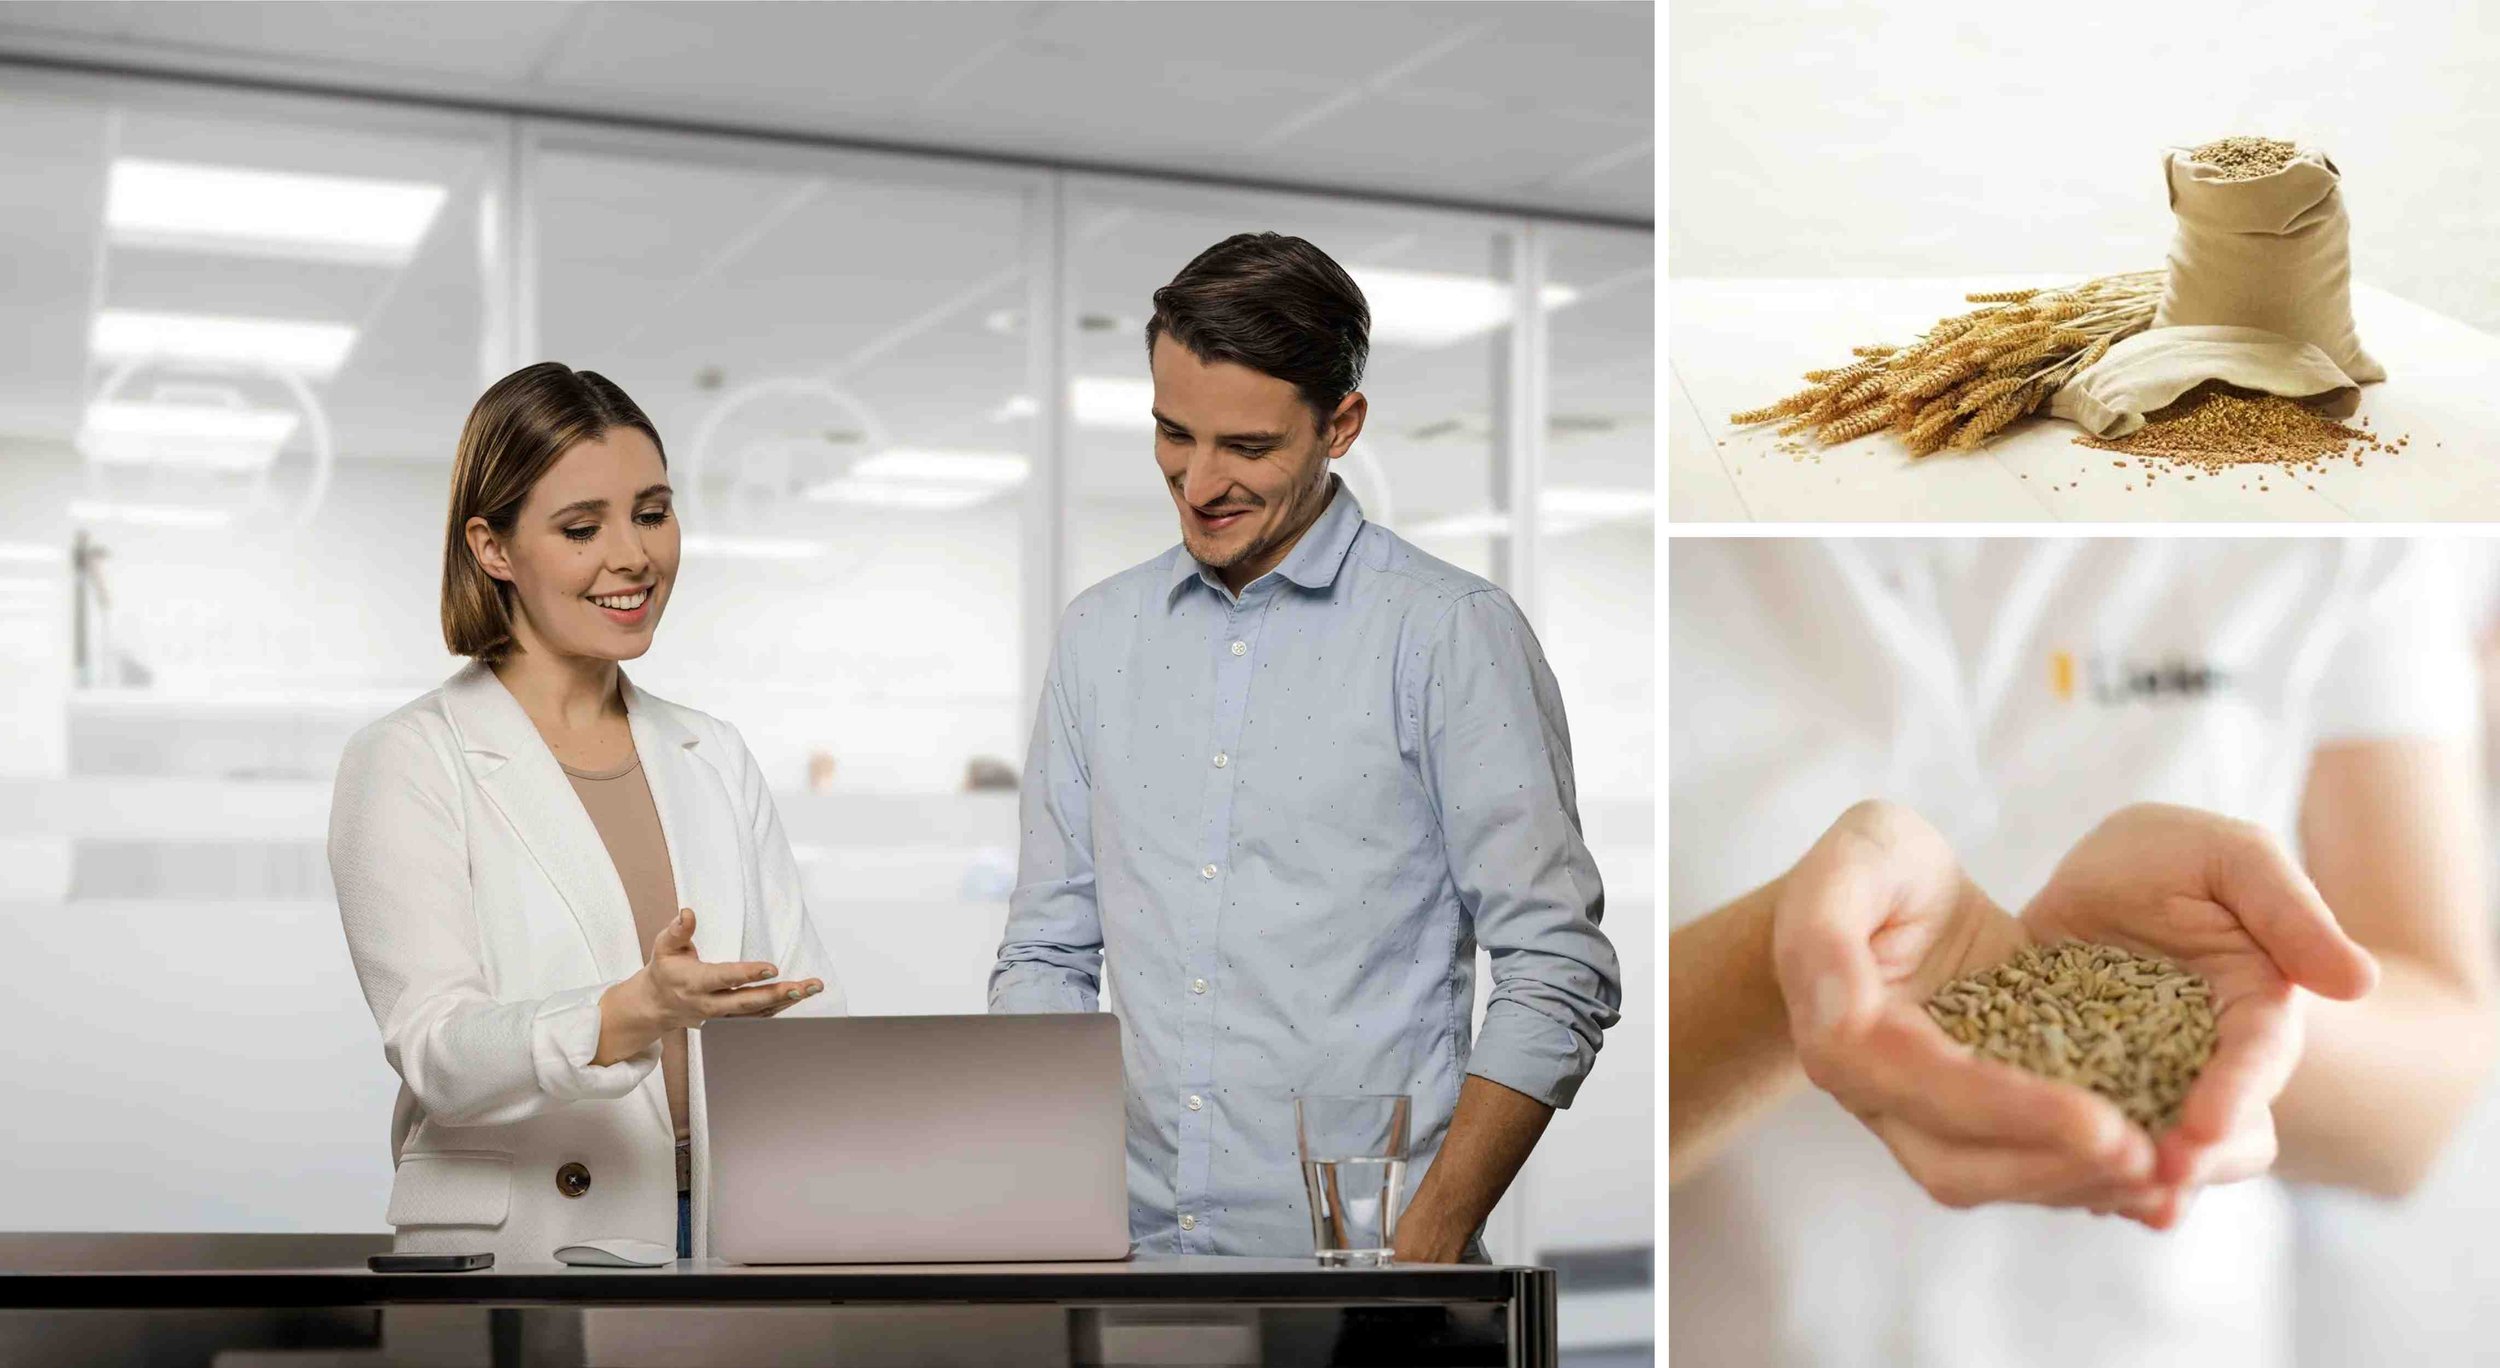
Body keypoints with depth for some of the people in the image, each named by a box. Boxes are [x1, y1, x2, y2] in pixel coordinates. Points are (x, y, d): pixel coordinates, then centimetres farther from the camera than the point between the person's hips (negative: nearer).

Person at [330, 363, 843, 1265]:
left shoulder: (717, 761, 18)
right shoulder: (407, 766, 2)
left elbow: (810, 1013, 13)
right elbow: (437, 1051, -9)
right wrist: (640, 1011, -27)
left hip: (732, 1264, 4)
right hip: (515, 1264, -4)